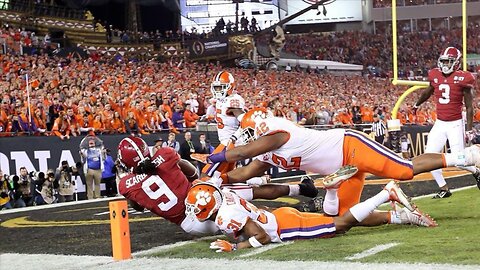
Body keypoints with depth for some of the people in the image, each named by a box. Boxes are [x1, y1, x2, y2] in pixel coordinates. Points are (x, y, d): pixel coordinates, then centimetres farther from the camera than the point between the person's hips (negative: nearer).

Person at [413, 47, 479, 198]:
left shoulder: (462, 79, -13)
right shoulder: (435, 76, 1)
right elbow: (428, 92, 25)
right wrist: (417, 104, 41)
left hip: (455, 124, -5)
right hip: (439, 124, 6)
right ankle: (444, 189, 12)